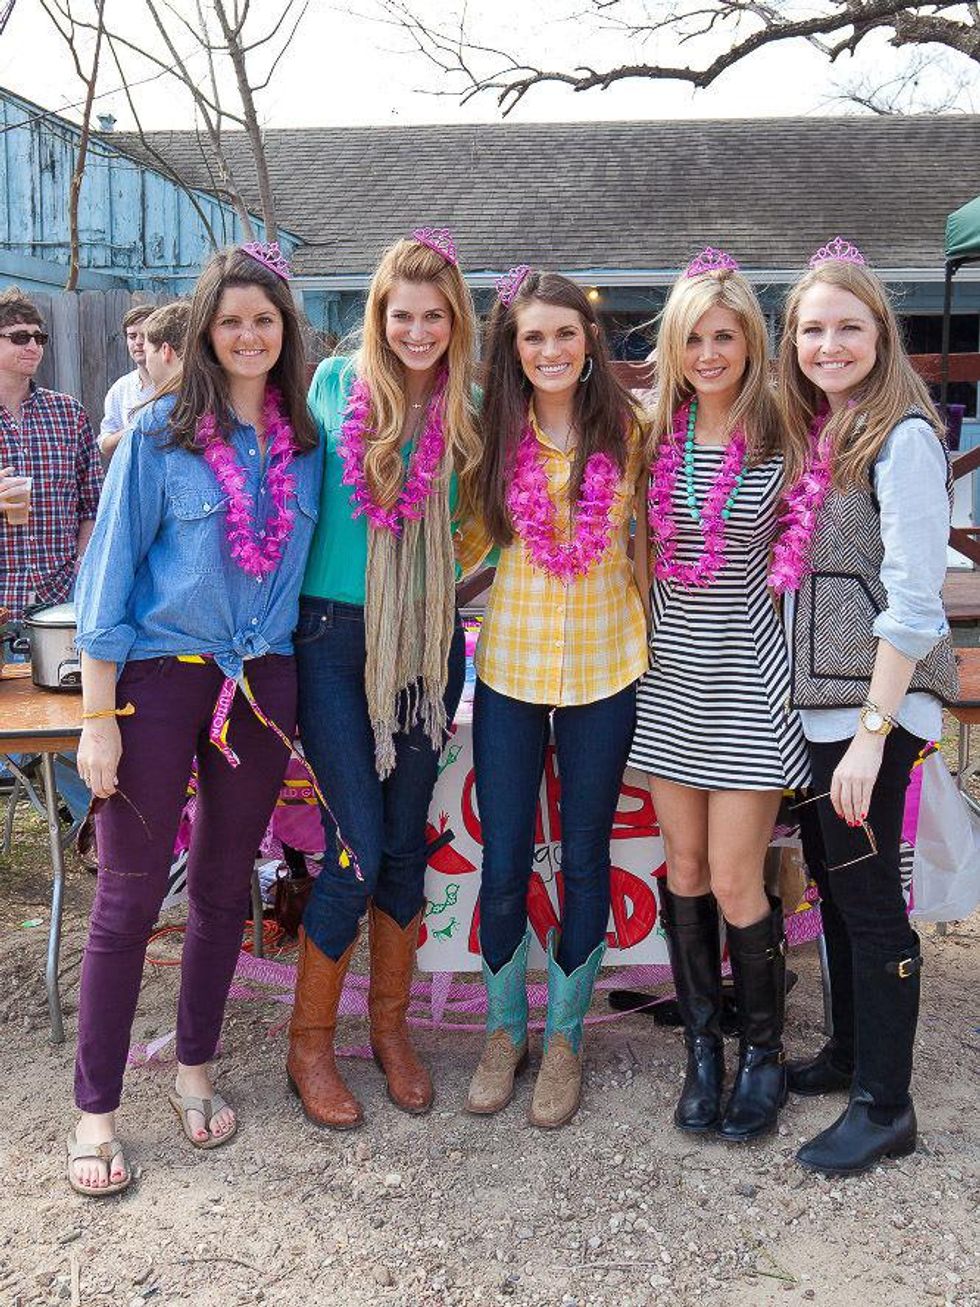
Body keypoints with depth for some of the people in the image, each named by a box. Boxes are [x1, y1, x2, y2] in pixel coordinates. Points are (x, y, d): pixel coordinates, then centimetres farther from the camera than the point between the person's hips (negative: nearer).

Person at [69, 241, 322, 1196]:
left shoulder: (306, 442, 6)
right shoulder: (160, 435, -5)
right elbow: (111, 571, -6)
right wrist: (98, 717, -9)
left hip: (262, 681, 4)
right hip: (159, 678, -4)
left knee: (225, 886, 13)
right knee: (129, 896, 2)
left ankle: (194, 1072, 31)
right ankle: (95, 1111, 16)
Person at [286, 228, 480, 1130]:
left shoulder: (466, 409, 4)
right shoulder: (336, 386, -3)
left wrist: (456, 586, 0)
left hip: (429, 639, 3)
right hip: (338, 634, -3)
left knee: (406, 841, 11)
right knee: (359, 850, -5)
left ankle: (391, 1028, 29)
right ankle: (309, 1044, 15)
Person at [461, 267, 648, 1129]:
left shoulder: (626, 428, -3)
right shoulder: (496, 432, -2)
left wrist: (650, 627, 2)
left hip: (604, 663, 0)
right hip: (511, 662, 1)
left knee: (585, 856, 11)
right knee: (503, 864, 6)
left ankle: (565, 1035, 29)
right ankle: (506, 1027, 29)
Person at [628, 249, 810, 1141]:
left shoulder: (782, 439, -6)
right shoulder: (655, 435, 3)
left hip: (745, 678, -3)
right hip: (670, 674, 4)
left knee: (735, 880, -3)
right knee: (684, 867, 10)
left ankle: (764, 1052, 20)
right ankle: (703, 1048, 26)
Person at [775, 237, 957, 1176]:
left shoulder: (901, 437, -12)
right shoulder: (817, 434, 13)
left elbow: (913, 600, -18)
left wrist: (871, 733, -21)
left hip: (875, 703, -8)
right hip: (813, 696, 8)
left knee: (867, 894, -1)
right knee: (832, 880, 17)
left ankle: (884, 1107, 14)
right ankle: (849, 1052, 34)